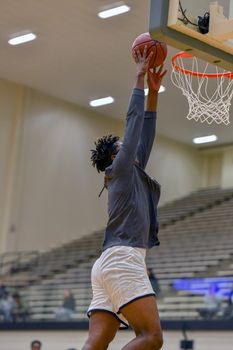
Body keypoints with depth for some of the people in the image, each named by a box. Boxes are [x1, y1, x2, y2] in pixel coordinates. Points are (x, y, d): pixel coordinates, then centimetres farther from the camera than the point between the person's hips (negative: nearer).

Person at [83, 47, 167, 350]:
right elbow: (134, 120, 5)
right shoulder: (120, 169, 5)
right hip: (122, 259, -9)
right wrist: (140, 79, 12)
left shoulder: (134, 173, 27)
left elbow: (145, 135, 31)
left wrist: (154, 92, 32)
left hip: (110, 263, 9)